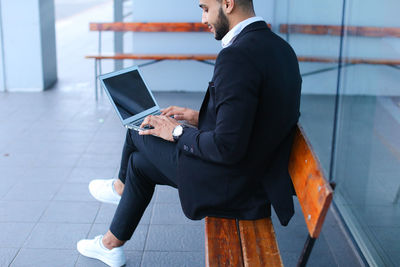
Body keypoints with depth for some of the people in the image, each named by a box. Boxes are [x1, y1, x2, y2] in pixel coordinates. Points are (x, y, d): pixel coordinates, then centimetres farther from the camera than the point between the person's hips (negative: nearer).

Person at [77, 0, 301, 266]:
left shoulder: (237, 56, -26)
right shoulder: (280, 47, 4)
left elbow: (228, 147, -27)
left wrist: (178, 132, -11)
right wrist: (203, 118, 11)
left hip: (229, 186, -9)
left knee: (139, 132, 11)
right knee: (140, 161, 20)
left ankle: (121, 186, 40)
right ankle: (111, 245, 40)